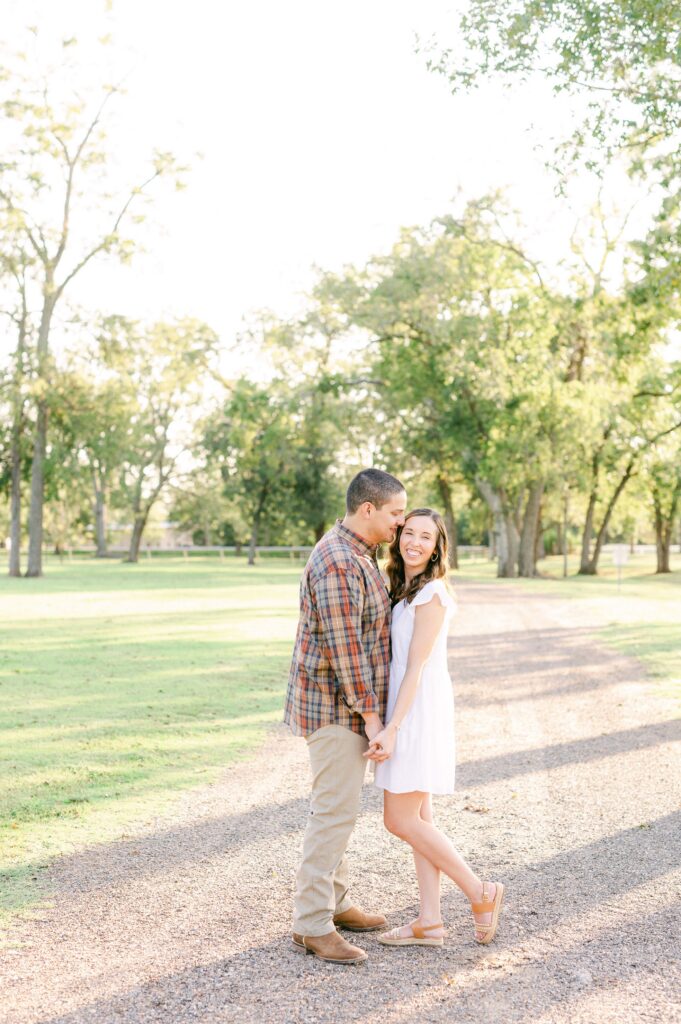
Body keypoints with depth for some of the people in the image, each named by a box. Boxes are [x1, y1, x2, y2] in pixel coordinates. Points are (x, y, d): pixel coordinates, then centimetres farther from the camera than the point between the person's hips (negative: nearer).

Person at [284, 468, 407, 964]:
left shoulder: (358, 554, 13)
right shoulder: (338, 561, -22)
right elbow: (344, 645, -23)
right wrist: (369, 711, -19)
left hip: (347, 704, 10)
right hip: (336, 706, -10)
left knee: (339, 807, 17)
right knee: (334, 812, -6)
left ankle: (335, 903, 28)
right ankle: (312, 925, 2)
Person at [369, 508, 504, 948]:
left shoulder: (431, 593, -15)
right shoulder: (406, 589, 12)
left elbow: (417, 667, -18)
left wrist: (392, 729, -21)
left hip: (419, 712, -9)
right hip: (409, 709, 10)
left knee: (400, 820, -4)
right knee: (419, 818, 10)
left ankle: (480, 893, 7)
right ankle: (430, 922, 15)